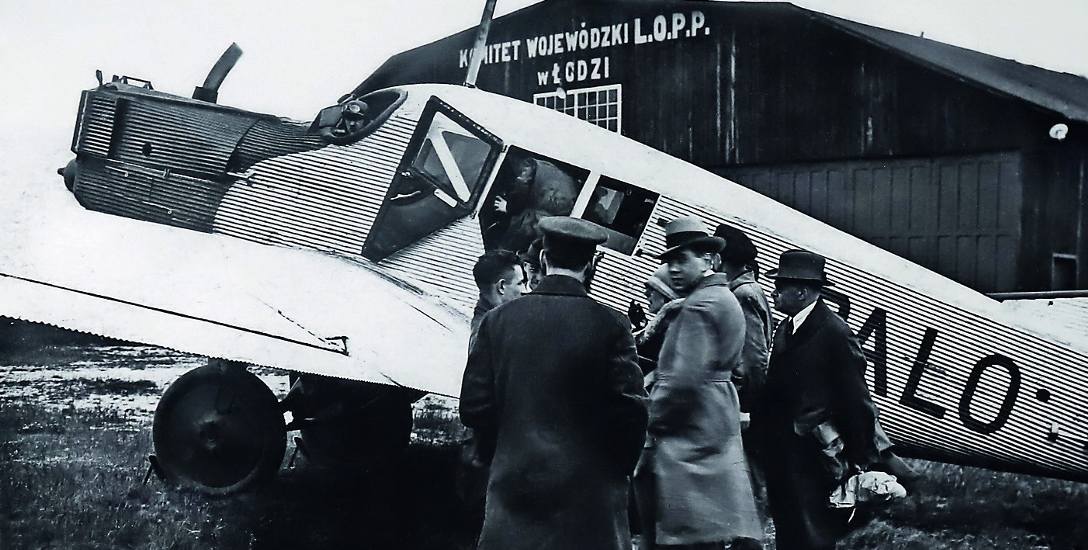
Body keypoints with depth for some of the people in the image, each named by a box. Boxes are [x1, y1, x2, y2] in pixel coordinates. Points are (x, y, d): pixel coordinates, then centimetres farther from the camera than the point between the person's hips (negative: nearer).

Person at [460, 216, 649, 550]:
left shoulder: (499, 320, 0)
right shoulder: (610, 325, -8)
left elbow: (474, 407, 1)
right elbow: (631, 411, -8)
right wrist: (617, 471, 9)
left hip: (513, 482, 3)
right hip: (587, 493, -2)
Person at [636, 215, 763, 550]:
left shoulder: (700, 305, -14)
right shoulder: (726, 299, 17)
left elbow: (685, 380, -21)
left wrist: (651, 421, -9)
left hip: (689, 440, -10)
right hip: (716, 431, 10)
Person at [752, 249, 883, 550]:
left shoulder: (835, 333, -13)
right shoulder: (784, 330, 11)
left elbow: (856, 400, -12)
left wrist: (862, 462, -9)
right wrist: (755, 418, 2)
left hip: (815, 462, -8)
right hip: (781, 458, 8)